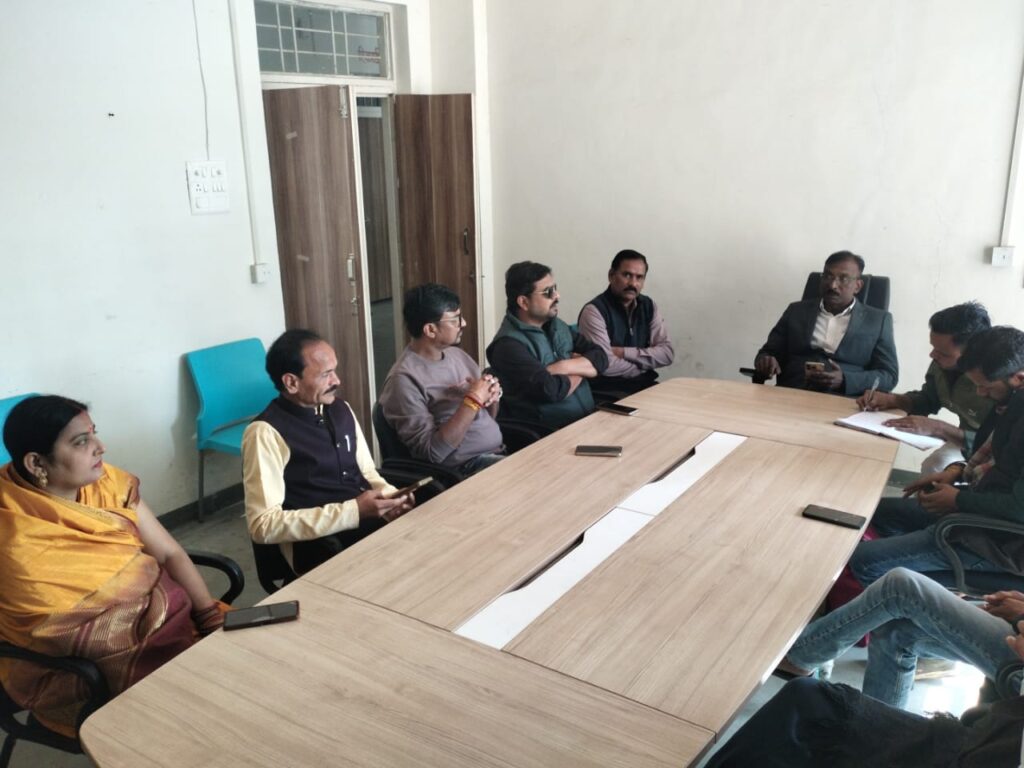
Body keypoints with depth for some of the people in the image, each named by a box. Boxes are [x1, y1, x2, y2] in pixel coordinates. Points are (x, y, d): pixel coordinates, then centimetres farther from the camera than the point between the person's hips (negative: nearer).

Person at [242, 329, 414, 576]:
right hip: (319, 542, -7)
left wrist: (390, 497, -4)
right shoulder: (266, 432, -11)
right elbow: (264, 525, -16)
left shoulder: (341, 409, 10)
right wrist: (353, 511, -19)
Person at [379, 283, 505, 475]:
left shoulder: (456, 354, 8)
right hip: (466, 468, -8)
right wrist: (473, 400, -21)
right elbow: (431, 452, -20)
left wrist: (492, 395, -5)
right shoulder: (404, 379, -15)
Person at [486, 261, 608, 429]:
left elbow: (600, 358, 4)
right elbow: (551, 390, -23)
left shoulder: (557, 325, 11)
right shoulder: (509, 344, -14)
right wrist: (581, 368, -4)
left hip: (588, 418, 7)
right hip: (551, 432, -7)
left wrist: (565, 367, -14)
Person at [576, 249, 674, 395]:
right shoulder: (594, 311, -13)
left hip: (643, 385, 6)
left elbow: (667, 353, 0)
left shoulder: (649, 306, 7)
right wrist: (644, 367, -4)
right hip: (605, 390, -6)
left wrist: (624, 353, -12)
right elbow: (606, 365, -20)